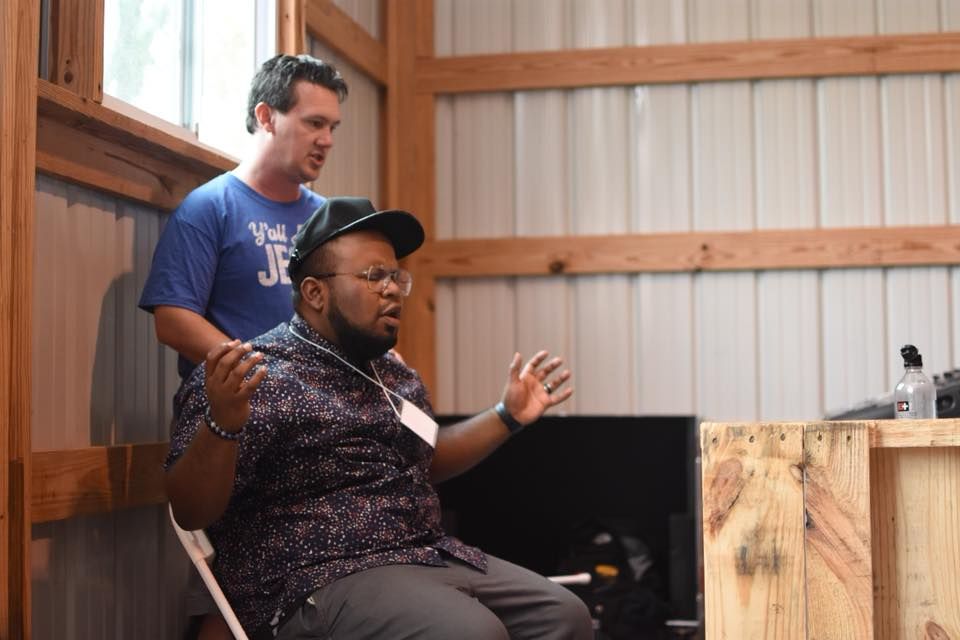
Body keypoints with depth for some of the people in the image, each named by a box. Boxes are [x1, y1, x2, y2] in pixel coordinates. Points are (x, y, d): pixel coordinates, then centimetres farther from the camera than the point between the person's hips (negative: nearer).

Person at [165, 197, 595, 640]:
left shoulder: (395, 375, 15)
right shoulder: (257, 378, -11)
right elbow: (191, 513, -16)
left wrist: (508, 415, 22)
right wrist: (222, 424, -35)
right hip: (320, 581, -8)